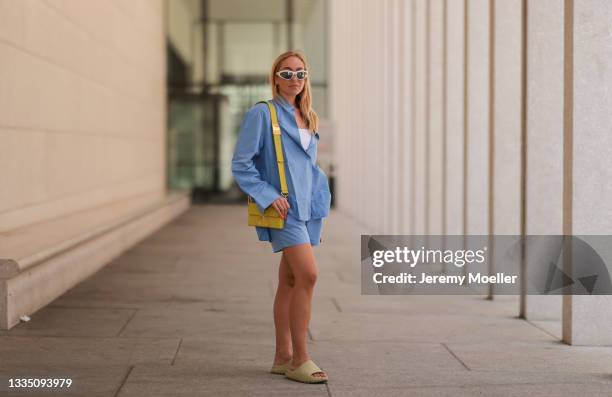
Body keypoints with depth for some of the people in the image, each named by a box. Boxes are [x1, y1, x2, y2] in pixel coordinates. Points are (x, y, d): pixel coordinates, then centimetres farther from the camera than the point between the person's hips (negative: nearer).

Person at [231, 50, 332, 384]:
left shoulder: (307, 118, 15)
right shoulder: (261, 114, -6)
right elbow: (241, 165, -9)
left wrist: (321, 191, 10)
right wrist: (268, 196, -16)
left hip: (308, 206, 7)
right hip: (283, 208, -7)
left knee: (290, 281, 10)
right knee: (308, 275, -17)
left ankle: (283, 358, 16)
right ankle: (300, 359, -11)